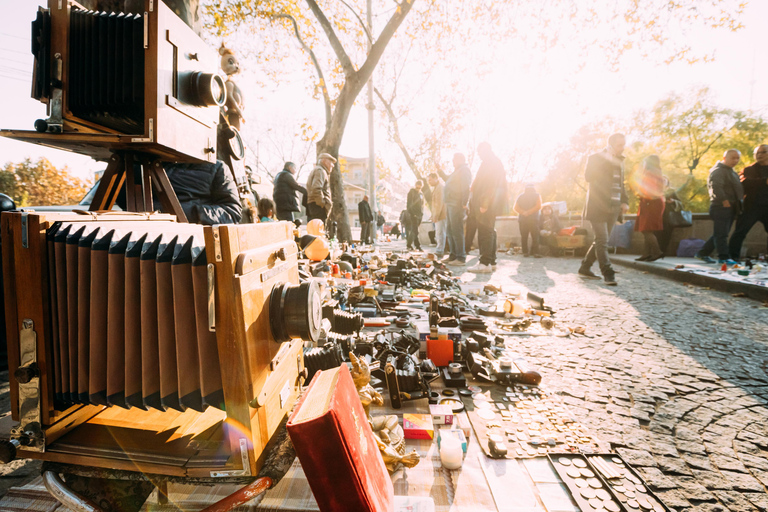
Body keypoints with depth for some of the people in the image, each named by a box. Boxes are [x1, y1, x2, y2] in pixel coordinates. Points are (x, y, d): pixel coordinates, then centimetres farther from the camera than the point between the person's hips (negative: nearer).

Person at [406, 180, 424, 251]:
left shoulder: (421, 193, 19)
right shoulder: (411, 192, -2)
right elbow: (409, 203, -8)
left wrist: (422, 213, 13)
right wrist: (411, 213, -16)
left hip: (419, 214, 6)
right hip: (413, 214, -6)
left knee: (413, 230, 8)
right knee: (415, 231, -11)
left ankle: (409, 245, 14)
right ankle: (418, 246, -9)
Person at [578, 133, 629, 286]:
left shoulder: (619, 161, 19)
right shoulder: (595, 157, -2)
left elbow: (620, 184, 26)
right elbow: (588, 176, -16)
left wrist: (624, 201, 13)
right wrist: (608, 160, -17)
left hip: (613, 208, 8)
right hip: (598, 207, -7)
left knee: (601, 241, 9)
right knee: (602, 242, -10)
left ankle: (585, 268, 19)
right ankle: (608, 274, -8)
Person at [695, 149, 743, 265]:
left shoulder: (731, 171, 24)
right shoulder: (718, 170, -8)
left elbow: (736, 188, 32)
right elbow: (716, 186, -23)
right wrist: (724, 200, -26)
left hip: (730, 207, 10)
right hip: (721, 207, -10)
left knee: (719, 234, 10)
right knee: (721, 234, -7)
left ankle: (703, 253, 16)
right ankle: (724, 257, -5)